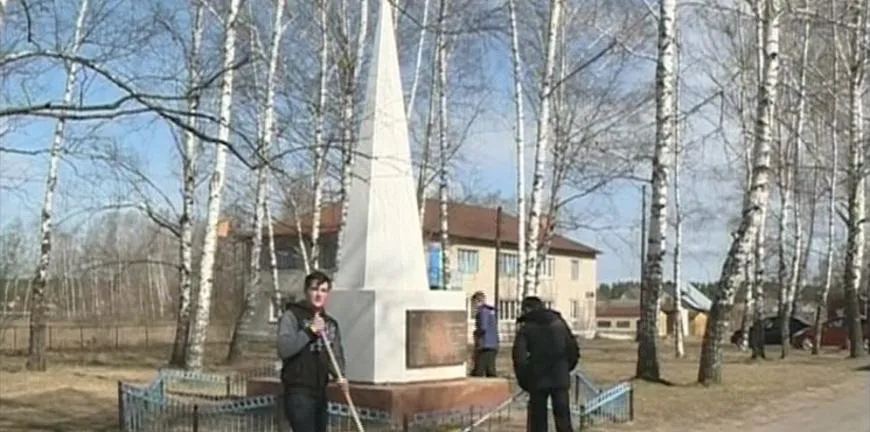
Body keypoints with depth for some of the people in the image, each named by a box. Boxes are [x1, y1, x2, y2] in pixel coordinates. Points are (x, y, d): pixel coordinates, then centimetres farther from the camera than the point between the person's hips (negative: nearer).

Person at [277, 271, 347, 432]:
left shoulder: (331, 323, 14)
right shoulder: (292, 316, -6)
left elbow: (336, 354, 16)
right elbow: (284, 349, -19)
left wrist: (339, 375, -4)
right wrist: (310, 330, -21)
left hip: (320, 392, 7)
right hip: (299, 392, -7)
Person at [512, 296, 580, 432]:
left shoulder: (526, 327, -2)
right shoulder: (559, 322, 9)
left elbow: (519, 356, -10)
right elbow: (573, 350, 9)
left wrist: (524, 380, 0)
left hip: (538, 380, -2)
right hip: (560, 379, 2)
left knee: (538, 420, 7)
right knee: (563, 418, 6)